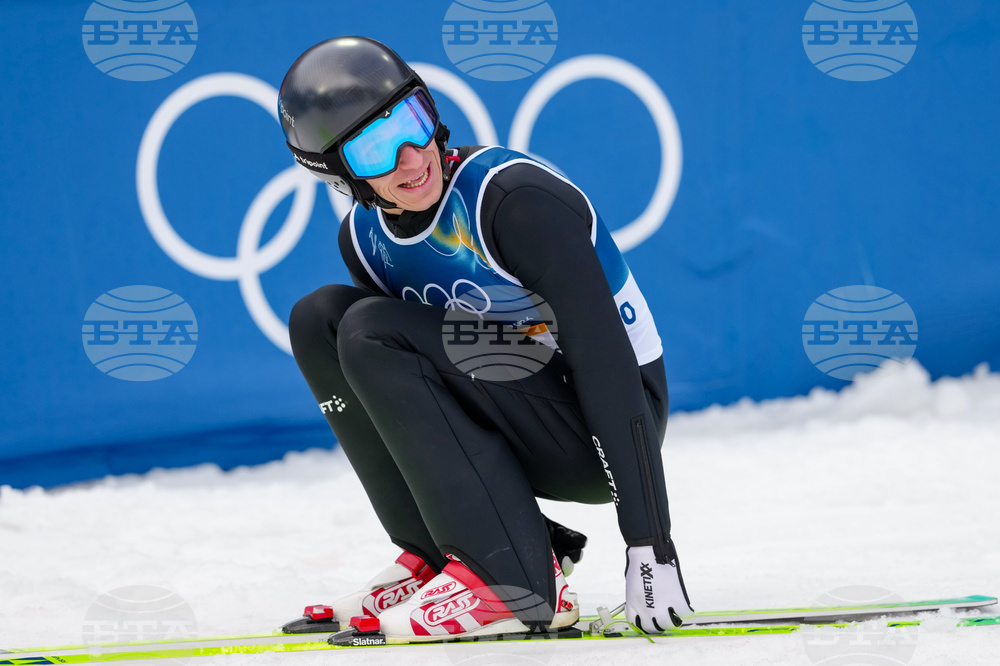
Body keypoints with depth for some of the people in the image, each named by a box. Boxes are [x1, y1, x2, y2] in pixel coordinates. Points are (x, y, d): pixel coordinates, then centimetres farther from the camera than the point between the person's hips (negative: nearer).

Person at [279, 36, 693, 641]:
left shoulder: (513, 197, -23)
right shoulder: (364, 239, 0)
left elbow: (608, 368, -26)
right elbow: (402, 388, 14)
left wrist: (650, 548, -30)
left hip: (605, 437, -7)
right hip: (519, 439, 7)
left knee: (371, 332, -22)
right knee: (319, 320, -5)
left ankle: (515, 583, -23)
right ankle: (439, 556, -4)